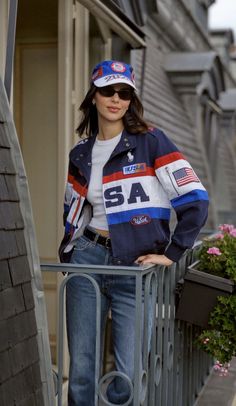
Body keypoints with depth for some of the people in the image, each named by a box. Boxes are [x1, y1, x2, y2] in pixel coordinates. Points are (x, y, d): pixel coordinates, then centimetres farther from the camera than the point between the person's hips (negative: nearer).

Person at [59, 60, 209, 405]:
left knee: (127, 377, -4)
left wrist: (171, 253, -9)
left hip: (135, 267, -4)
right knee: (80, 370, 5)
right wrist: (67, 251, 13)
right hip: (88, 259, 4)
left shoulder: (151, 141, -3)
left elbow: (195, 202, -8)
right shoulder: (81, 154, 12)